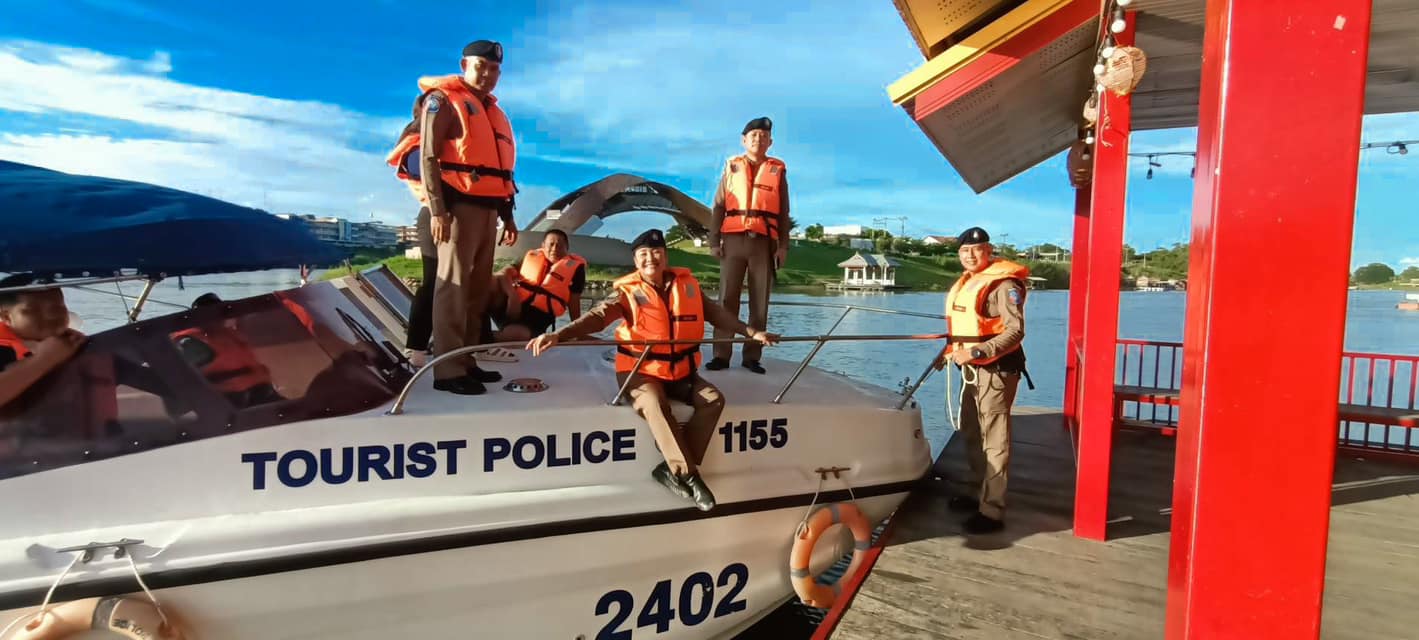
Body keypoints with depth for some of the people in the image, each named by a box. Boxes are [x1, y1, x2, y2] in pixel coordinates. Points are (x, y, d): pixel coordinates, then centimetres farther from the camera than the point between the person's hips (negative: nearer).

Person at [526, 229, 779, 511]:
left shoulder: (687, 285, 3)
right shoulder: (627, 292, -8)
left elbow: (716, 313, 10)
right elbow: (597, 316, -21)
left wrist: (751, 331, 4)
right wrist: (559, 334, -37)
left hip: (681, 371, 5)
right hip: (641, 371, -4)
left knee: (713, 399, -15)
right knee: (653, 403, -34)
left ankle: (673, 469, -15)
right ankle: (688, 474, -27)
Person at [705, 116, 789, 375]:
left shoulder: (777, 170, 12)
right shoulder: (732, 167, 13)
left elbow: (783, 213, 10)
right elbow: (718, 206, 9)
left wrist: (783, 246, 2)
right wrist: (714, 240, 0)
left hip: (764, 242, 0)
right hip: (733, 240, 0)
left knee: (760, 300, 0)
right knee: (727, 297, -4)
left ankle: (752, 356, 4)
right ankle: (721, 354, -2)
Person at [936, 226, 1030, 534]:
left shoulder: (1004, 284, -14)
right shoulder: (965, 282, 13)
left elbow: (1015, 331, -22)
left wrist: (975, 353, -27)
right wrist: (951, 351, 14)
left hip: (995, 368, -10)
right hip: (972, 369, 10)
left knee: (994, 440, -5)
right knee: (972, 434, 19)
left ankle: (992, 511, 1)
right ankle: (980, 494, 34)